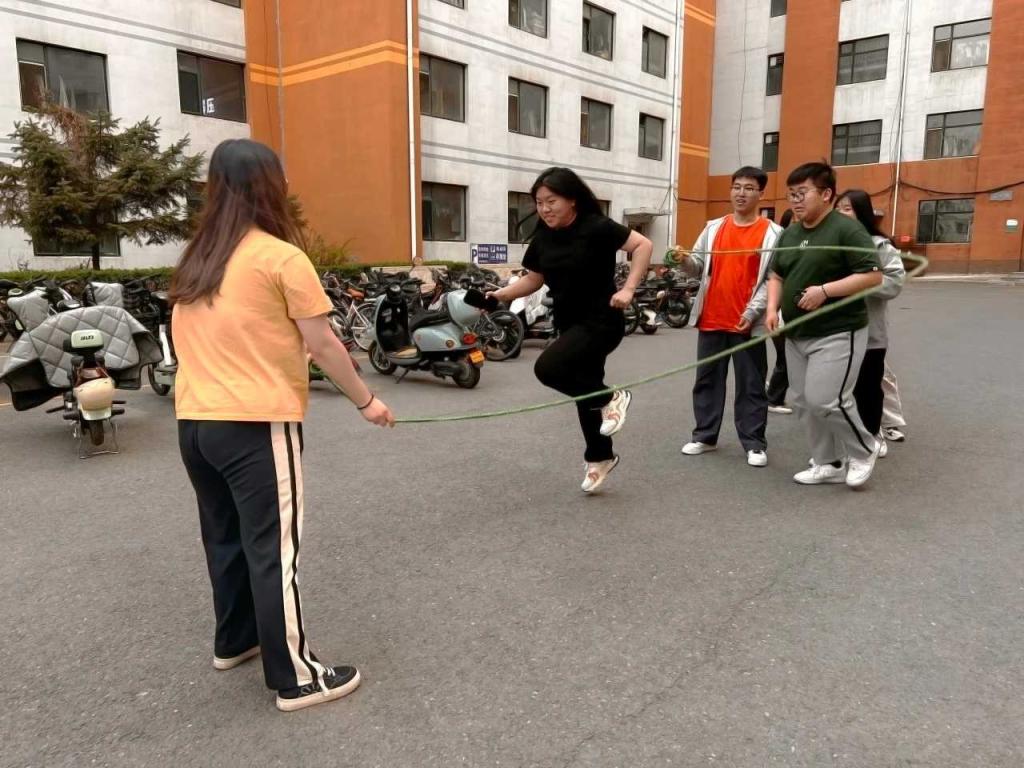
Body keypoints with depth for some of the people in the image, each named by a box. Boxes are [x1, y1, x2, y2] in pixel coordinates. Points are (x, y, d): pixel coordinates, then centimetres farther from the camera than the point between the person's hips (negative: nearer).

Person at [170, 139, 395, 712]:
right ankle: (296, 677, 11)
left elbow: (200, 341, 12)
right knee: (273, 548, 0)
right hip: (255, 424, -7)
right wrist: (366, 400, 1)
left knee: (225, 537, 20)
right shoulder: (281, 257, -9)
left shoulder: (196, 260, 12)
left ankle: (235, 640, 37)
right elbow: (324, 345, -8)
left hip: (195, 421, 7)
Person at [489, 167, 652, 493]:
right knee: (585, 392, 16)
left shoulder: (595, 227, -16)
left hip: (601, 321, -7)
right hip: (569, 325, 7)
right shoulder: (542, 237, 3)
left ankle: (610, 398, -4)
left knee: (548, 368, -24)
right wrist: (498, 295, -3)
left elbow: (643, 245, -16)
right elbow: (533, 280, 11)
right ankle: (600, 457, 34)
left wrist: (628, 289, -23)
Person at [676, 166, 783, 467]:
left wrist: (753, 311, -16)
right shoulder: (714, 227, 10)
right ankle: (704, 436, 23)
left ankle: (754, 444, 11)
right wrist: (685, 260, -12)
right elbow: (699, 266, 10)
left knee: (751, 385, 3)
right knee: (707, 379, 11)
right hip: (711, 319, 4)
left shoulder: (772, 233, -2)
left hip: (747, 323, -4)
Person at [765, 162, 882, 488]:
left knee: (825, 400, -13)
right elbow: (776, 275, 19)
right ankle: (828, 463, 24)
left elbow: (873, 276, -16)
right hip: (796, 334, 8)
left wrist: (825, 290, -23)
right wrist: (772, 308, 1)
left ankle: (863, 451, 14)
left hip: (838, 333, -8)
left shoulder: (846, 229, -11)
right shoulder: (790, 234, 12)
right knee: (803, 402, 9)